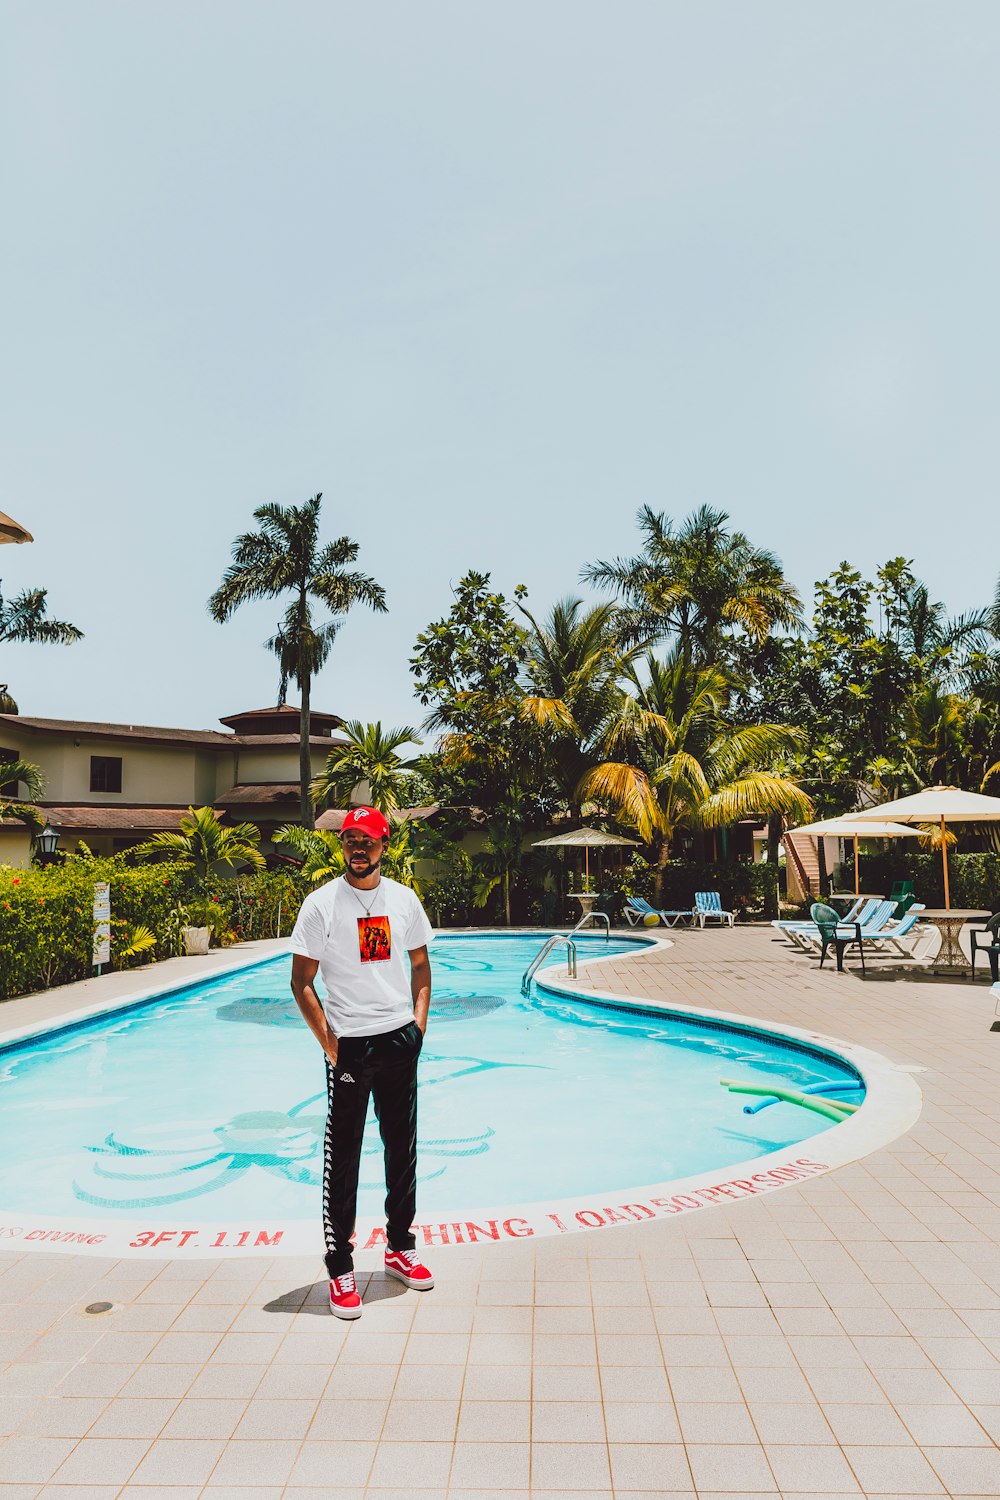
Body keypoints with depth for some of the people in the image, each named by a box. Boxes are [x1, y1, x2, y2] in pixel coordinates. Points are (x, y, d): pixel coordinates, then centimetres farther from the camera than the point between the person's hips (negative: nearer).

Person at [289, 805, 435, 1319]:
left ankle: (400, 1248, 34)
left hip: (401, 1040, 4)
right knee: (342, 1157, 4)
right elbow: (301, 982, -5)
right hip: (350, 1044, -4)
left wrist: (419, 1022, 3)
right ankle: (340, 1270, 20)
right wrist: (329, 1043, -9)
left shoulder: (403, 898, 3)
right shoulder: (321, 903, -8)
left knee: (403, 1148, 15)